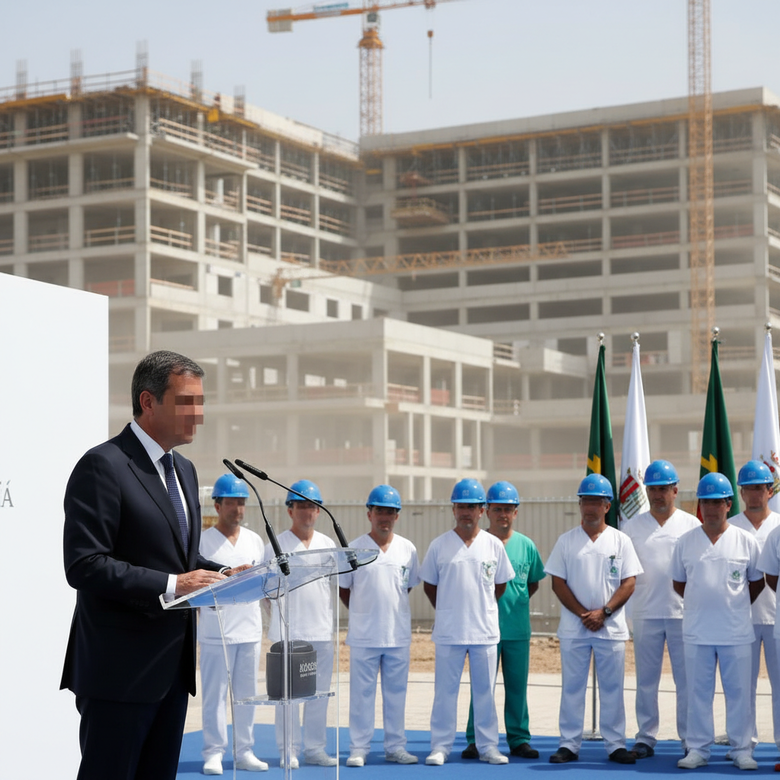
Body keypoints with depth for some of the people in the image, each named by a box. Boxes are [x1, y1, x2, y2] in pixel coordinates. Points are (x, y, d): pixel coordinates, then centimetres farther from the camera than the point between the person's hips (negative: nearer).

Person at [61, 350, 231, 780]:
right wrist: (171, 585, -22)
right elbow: (84, 566, -20)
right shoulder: (103, 466, -13)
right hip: (120, 670, -9)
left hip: (173, 665, 9)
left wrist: (224, 576, 4)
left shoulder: (183, 470, 16)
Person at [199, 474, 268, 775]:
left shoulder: (255, 541, 13)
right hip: (215, 628, -4)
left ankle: (245, 751, 13)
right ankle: (214, 753, 4)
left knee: (247, 693, 7)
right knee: (215, 693, -2)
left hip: (249, 627, 4)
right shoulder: (203, 541, -2)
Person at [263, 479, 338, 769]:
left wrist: (329, 619, 9)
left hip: (322, 630, 4)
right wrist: (278, 615, -5)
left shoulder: (328, 545, 10)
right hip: (288, 632, -4)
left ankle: (315, 748, 15)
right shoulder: (276, 545, -2)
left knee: (320, 693, 7)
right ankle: (288, 750, 7)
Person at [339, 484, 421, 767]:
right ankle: (358, 748, 8)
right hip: (363, 635, -2)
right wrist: (362, 613, 4)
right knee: (362, 693, 2)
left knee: (396, 692, 8)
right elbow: (342, 588, 4)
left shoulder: (408, 549, 4)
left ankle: (395, 747, 15)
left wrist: (391, 607, 10)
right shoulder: (354, 549, -3)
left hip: (398, 635, 2)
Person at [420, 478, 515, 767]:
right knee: (445, 690, 3)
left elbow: (500, 584, 12)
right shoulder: (439, 545, 0)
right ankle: (440, 746, 9)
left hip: (485, 631, 1)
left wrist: (480, 608, 9)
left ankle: (488, 746, 14)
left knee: (485, 691, 7)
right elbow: (429, 585, 9)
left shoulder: (494, 545, 3)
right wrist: (449, 611, 8)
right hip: (448, 632, -1)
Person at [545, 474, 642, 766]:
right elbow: (558, 582, 1)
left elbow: (629, 583, 0)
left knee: (612, 687, 3)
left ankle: (615, 744, 9)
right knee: (572, 687, 3)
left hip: (611, 628, 0)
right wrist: (583, 614, -9)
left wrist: (604, 612, -11)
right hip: (573, 628, 0)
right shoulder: (566, 541, 5)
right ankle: (569, 744, 8)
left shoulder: (621, 541, 4)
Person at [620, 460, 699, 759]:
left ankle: (690, 739, 9)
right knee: (646, 680, 6)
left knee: (687, 678, 1)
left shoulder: (691, 525, 5)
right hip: (646, 613, 1)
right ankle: (645, 738, 12)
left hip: (684, 613, -1)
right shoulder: (632, 526, 7)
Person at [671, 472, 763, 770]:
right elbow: (678, 583, 13)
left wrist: (734, 608, 7)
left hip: (736, 632, -1)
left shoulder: (746, 541, 0)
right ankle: (698, 749, 14)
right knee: (698, 692, 6)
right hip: (696, 631, 1)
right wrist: (702, 604, 8)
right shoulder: (685, 542, 3)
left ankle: (742, 750, 12)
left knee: (738, 692, 4)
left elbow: (757, 582, 10)